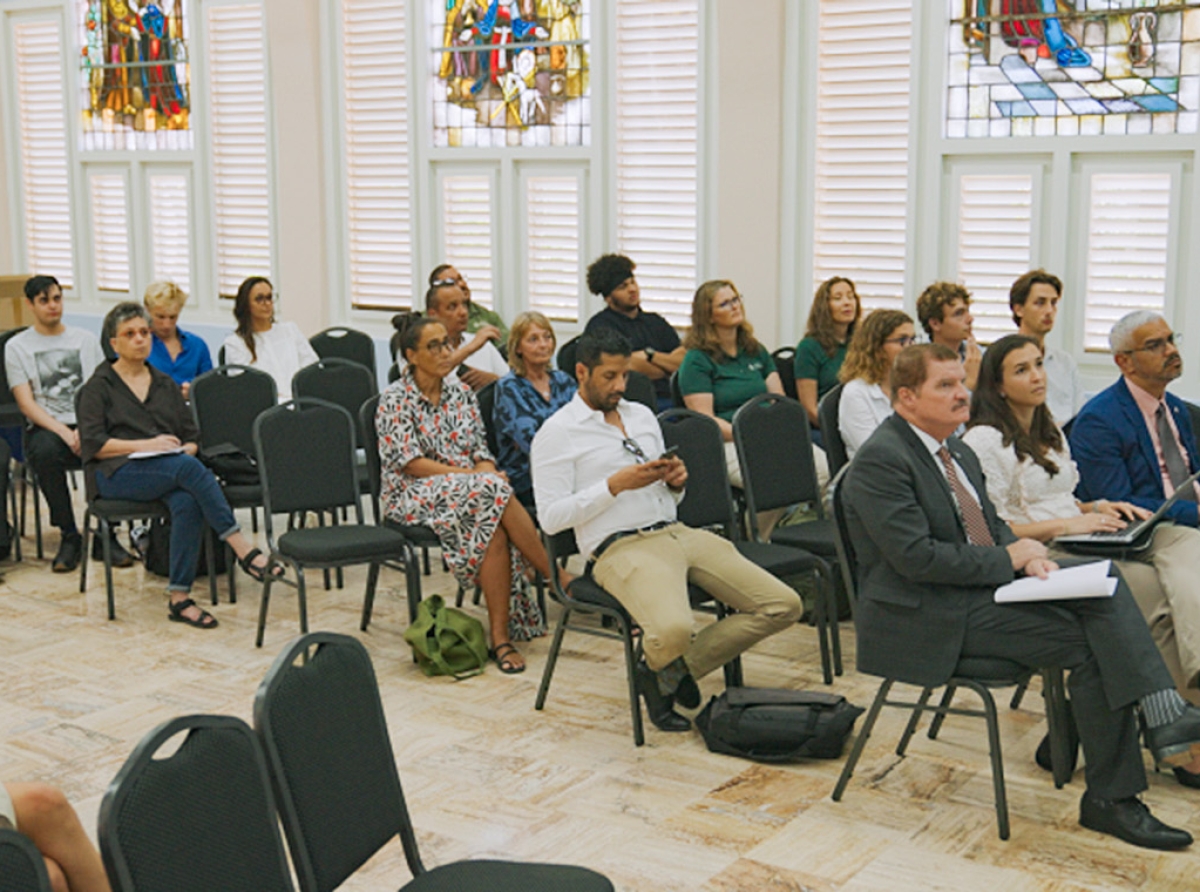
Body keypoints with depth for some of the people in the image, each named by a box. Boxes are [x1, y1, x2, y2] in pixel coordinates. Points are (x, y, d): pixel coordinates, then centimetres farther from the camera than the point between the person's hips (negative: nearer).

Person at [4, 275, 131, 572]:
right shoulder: (17, 346, 9)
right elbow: (26, 403, 0)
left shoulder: (86, 340, 17)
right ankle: (69, 536, -22)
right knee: (45, 452, -38)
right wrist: (64, 432, -17)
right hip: (45, 428, -1)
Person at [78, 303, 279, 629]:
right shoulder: (99, 387, 9)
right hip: (117, 474, -4)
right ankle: (244, 550, -37)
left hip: (169, 472, 4)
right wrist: (146, 445, -13)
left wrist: (185, 450, -4)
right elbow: (92, 444, -3)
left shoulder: (165, 385, 23)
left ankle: (179, 598, -33)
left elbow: (192, 437, 20)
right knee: (189, 468, -34)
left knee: (188, 503, -34)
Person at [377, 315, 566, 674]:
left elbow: (481, 450, 11)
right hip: (415, 496, -4)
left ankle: (501, 637, -31)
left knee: (493, 527, -32)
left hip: (472, 487, 4)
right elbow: (409, 463, -12)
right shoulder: (396, 399, -4)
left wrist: (487, 472, -14)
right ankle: (559, 578, -22)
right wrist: (478, 477, -18)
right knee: (495, 494, -32)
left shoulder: (460, 392, 12)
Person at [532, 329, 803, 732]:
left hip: (679, 532, 7)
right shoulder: (557, 433, 1)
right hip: (621, 548, -7)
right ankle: (664, 668, 3)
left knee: (783, 605, -7)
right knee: (673, 631, -37)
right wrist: (616, 484, -14)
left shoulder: (642, 415, 21)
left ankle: (676, 670, 0)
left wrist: (676, 481, 2)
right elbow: (550, 517, -8)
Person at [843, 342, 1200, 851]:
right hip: (928, 616, -9)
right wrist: (1008, 560, -14)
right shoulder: (881, 460, -14)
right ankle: (1110, 797, -12)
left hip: (986, 586, 9)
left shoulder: (957, 452, 16)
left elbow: (992, 525, 21)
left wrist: (1027, 557, -3)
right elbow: (917, 557, -22)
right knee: (1090, 642, -20)